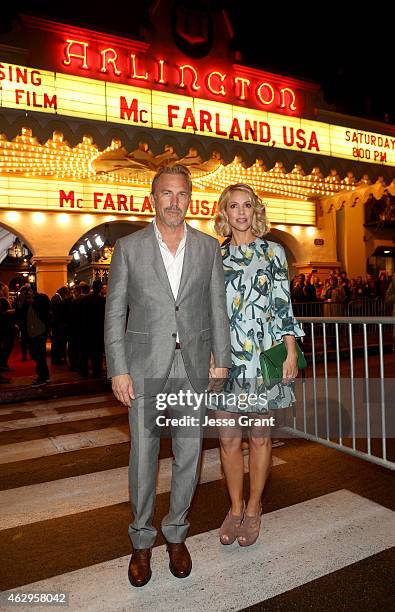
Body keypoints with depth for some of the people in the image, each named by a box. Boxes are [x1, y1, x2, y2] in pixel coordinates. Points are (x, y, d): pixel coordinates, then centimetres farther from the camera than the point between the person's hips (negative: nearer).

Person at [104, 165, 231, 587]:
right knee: (143, 454, 6)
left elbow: (217, 308, 8)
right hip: (145, 366, -1)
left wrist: (220, 360, 2)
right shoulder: (129, 247, 2)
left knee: (188, 454, 9)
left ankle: (176, 533, 31)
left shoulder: (208, 247, 7)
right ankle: (142, 540, 28)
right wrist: (118, 370, -5)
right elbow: (114, 312, 1)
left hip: (194, 365, 2)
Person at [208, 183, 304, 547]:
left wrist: (291, 351, -4)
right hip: (225, 357, 2)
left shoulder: (273, 252, 5)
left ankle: (253, 509, 27)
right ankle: (235, 508, 27)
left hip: (264, 356, -1)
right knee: (228, 438, 7)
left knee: (259, 436, 8)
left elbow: (283, 306, 3)